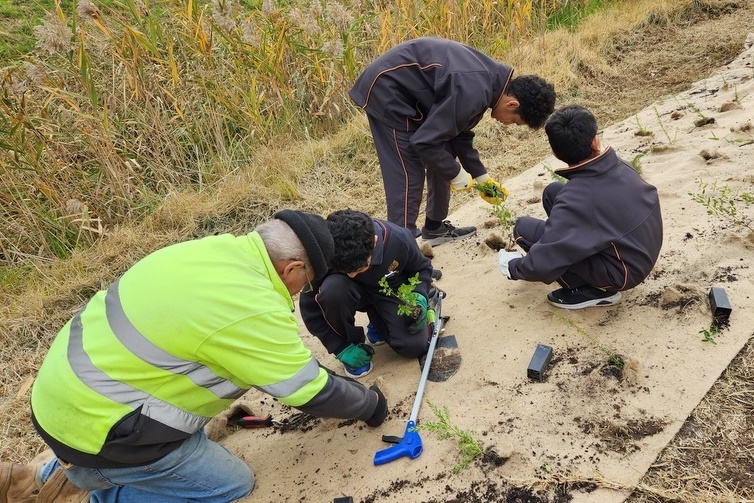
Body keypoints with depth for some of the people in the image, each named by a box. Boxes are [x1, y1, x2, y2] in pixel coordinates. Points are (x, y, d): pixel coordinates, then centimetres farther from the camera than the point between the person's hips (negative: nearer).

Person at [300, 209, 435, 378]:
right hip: (355, 292, -1)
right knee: (333, 289, -37)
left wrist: (419, 297, -24)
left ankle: (378, 323, 12)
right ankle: (352, 342, -9)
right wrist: (341, 348, -19)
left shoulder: (399, 239, -30)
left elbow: (422, 268, -6)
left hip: (390, 292, 1)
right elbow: (310, 307, -20)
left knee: (415, 346, -20)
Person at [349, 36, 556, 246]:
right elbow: (424, 141, -26)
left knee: (444, 158, 14)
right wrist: (456, 174, -12)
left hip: (409, 87, 10)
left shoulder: (491, 79, 1)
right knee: (408, 175, -12)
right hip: (387, 89, -10)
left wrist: (481, 176, 12)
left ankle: (435, 228, 27)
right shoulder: (473, 93, -29)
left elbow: (459, 131, 12)